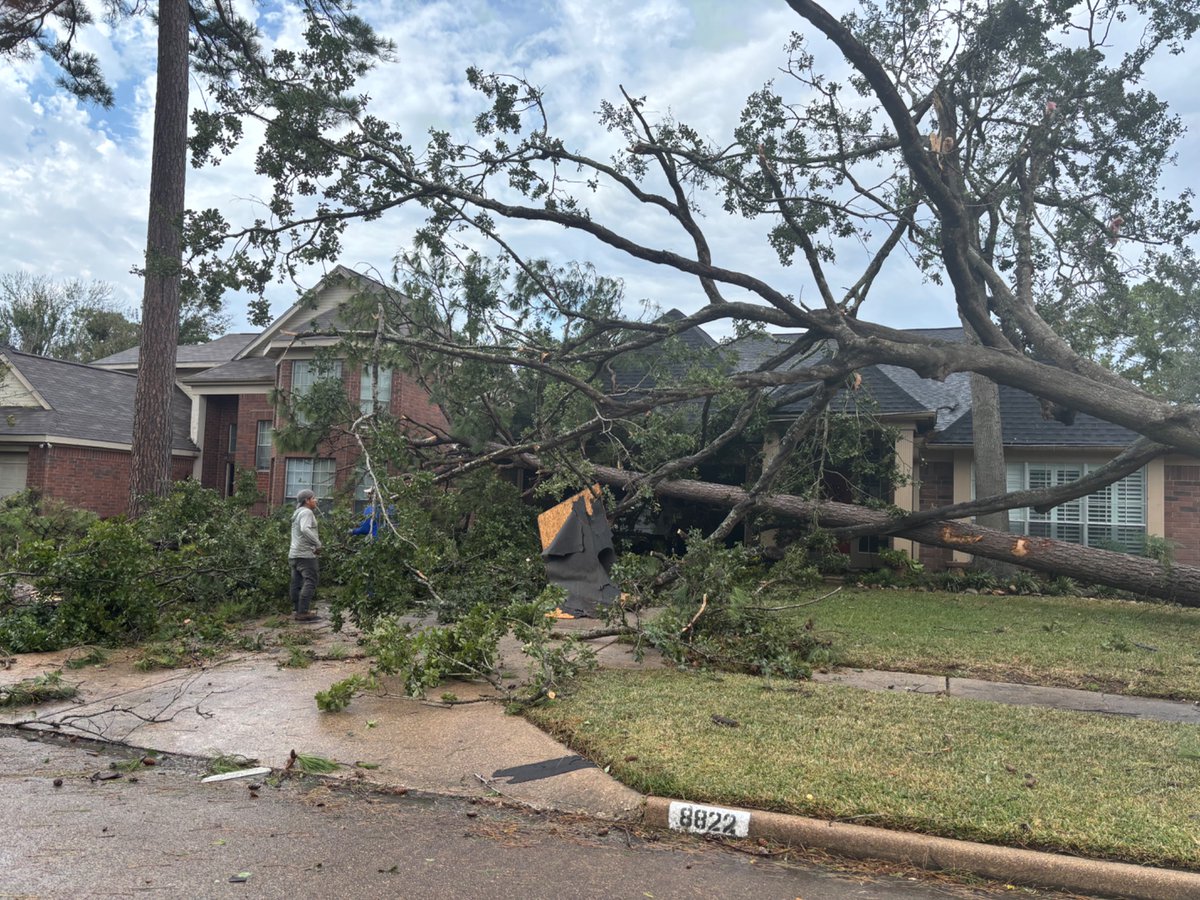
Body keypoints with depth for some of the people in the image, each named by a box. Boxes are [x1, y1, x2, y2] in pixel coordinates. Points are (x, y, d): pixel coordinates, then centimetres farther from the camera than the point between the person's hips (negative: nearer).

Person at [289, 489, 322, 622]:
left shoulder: (297, 513, 22)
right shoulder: (306, 512, -10)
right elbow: (305, 529, -27)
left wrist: (314, 543, 17)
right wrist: (318, 543, -22)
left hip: (294, 554, 10)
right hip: (305, 553, -10)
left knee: (297, 583, 10)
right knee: (310, 581, -12)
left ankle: (297, 609, 14)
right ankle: (303, 612, -17)